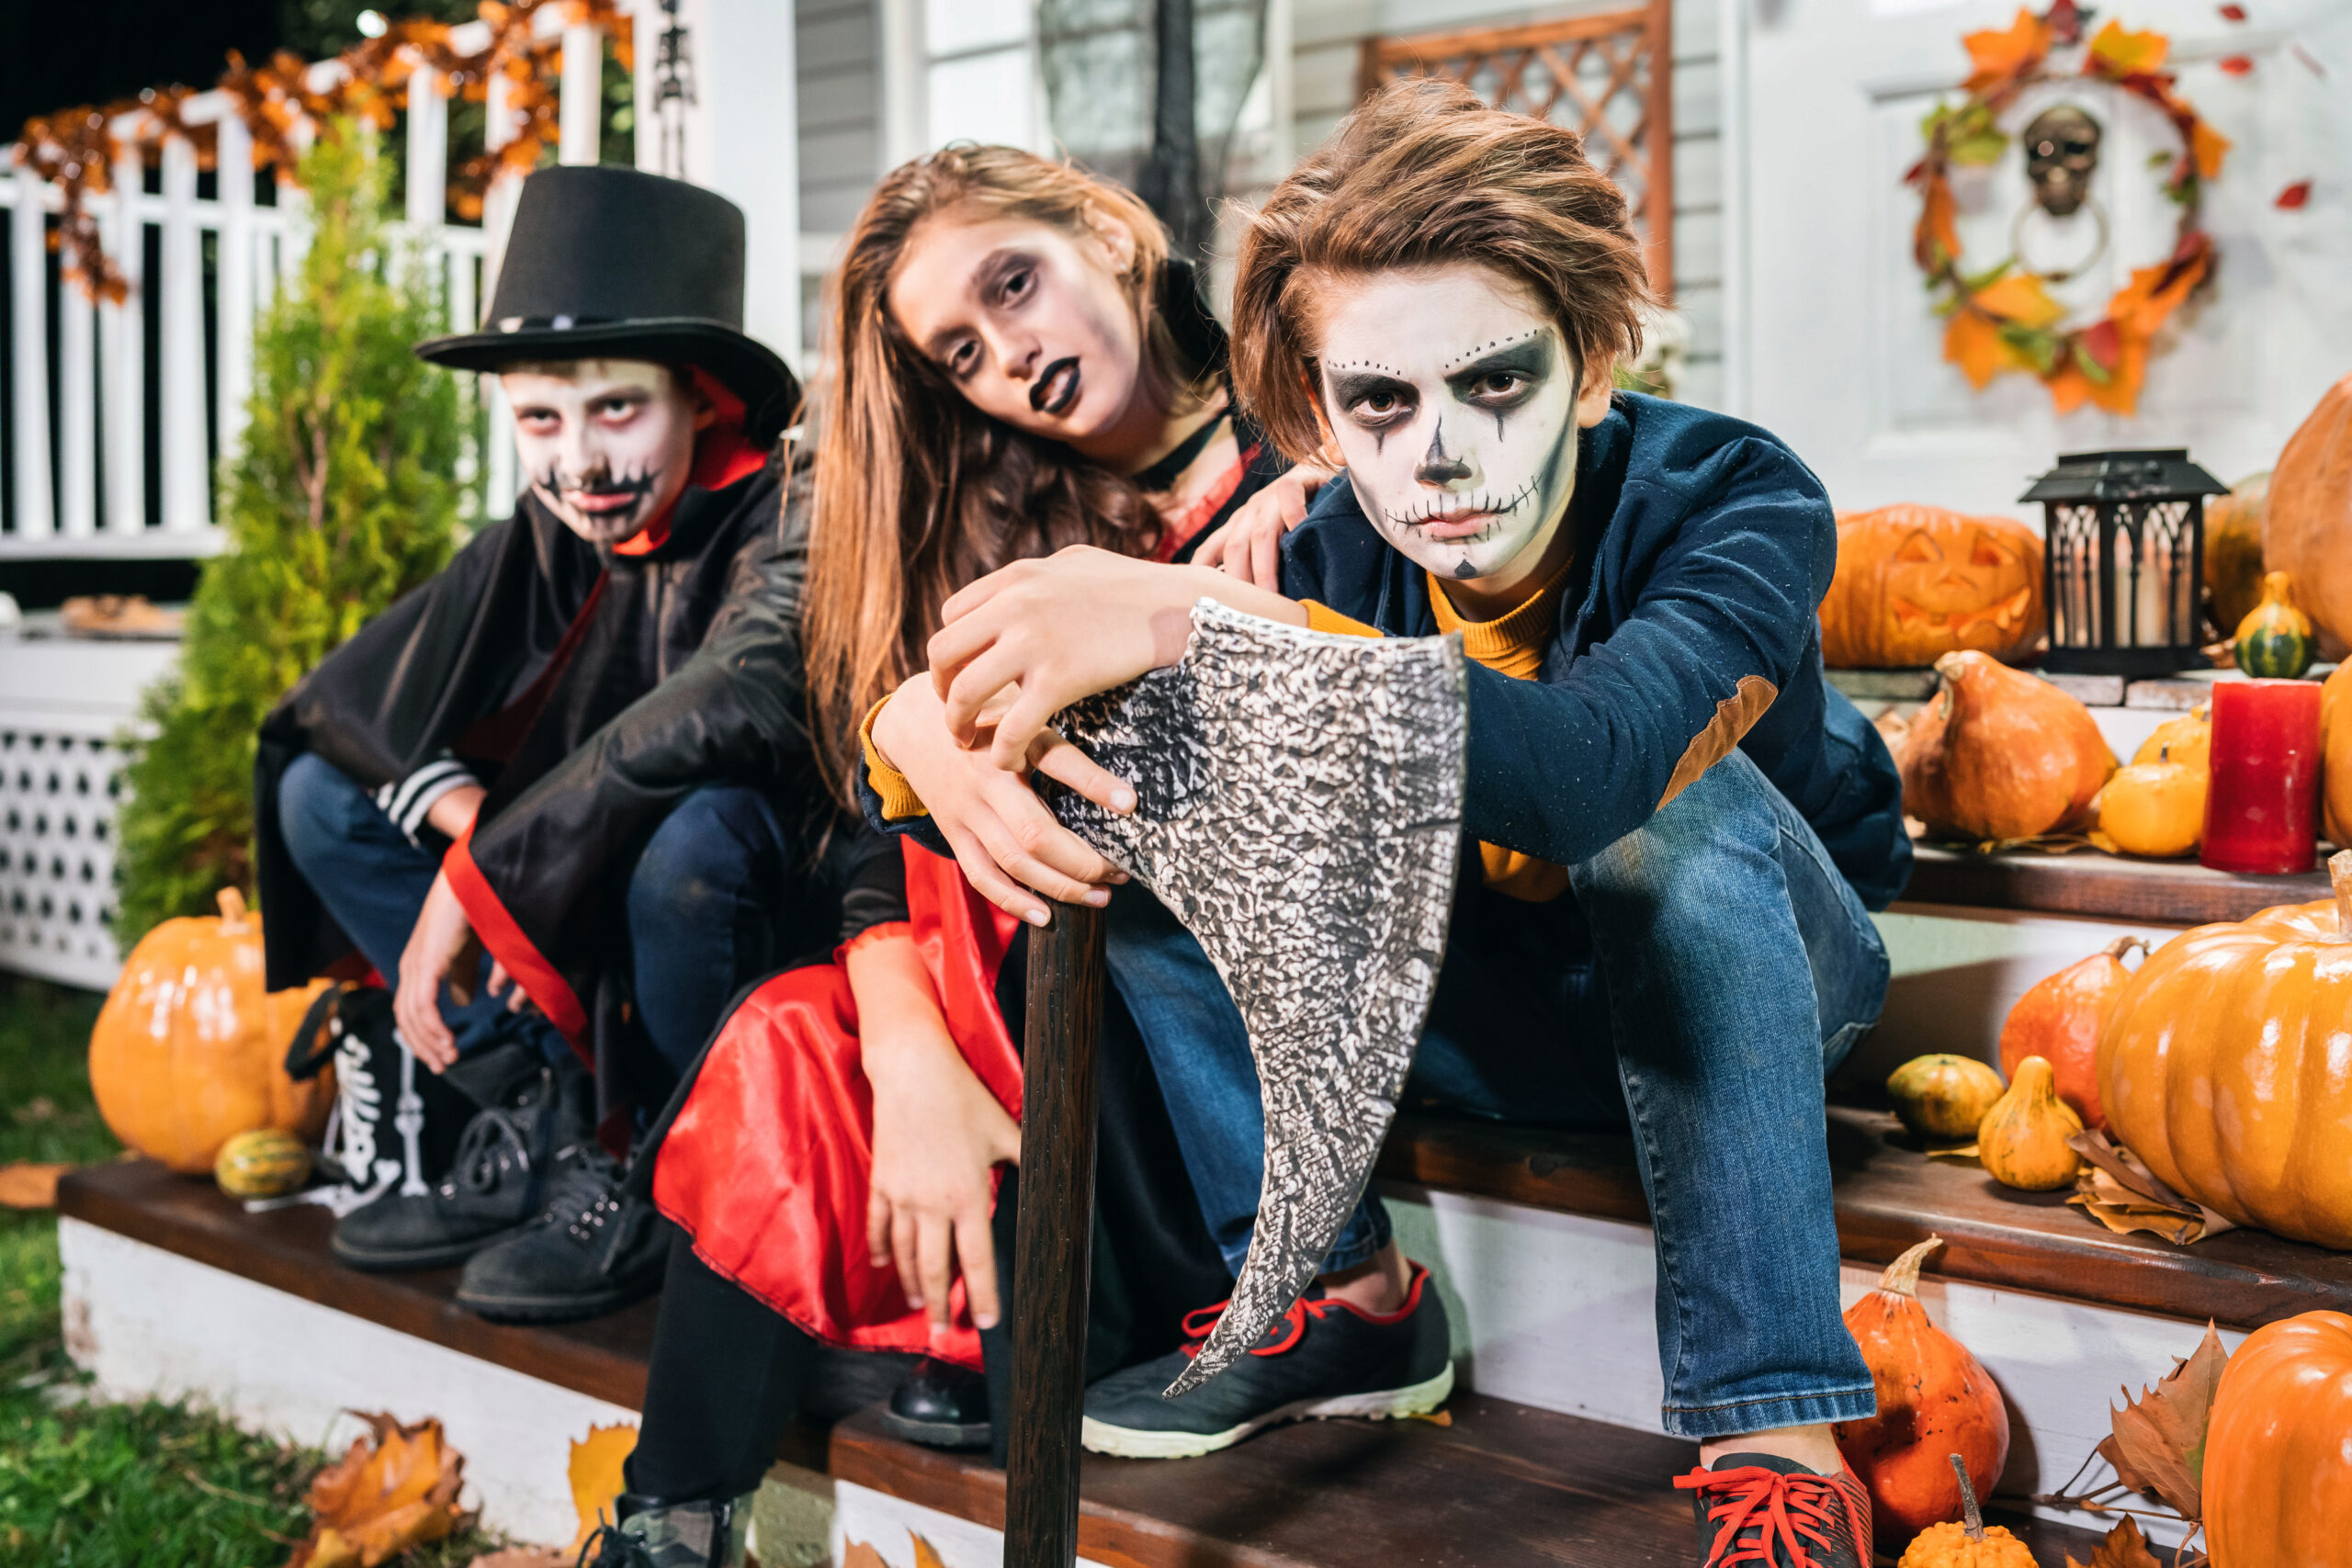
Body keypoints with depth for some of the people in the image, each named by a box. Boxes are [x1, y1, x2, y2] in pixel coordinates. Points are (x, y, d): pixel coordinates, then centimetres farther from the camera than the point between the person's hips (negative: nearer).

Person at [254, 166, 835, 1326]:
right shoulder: (542, 543, -1)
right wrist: (473, 819, -24)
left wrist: (480, 877, -32)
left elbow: (731, 702, -41)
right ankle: (549, 1134, -3)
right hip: (580, 923, 7)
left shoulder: (788, 524, -21)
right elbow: (336, 700, -2)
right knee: (322, 794, -1)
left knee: (698, 828, -38)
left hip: (791, 922, -6)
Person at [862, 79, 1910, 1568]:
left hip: (1765, 984, -3)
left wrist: (1198, 621, -56)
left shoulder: (1738, 501, -27)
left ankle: (1780, 1443, -32)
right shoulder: (1325, 554, -18)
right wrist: (932, 730, -47)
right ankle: (1340, 1289, -7)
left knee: (1680, 789, -36)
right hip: (1497, 1024, 4)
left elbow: (1583, 765, -49)